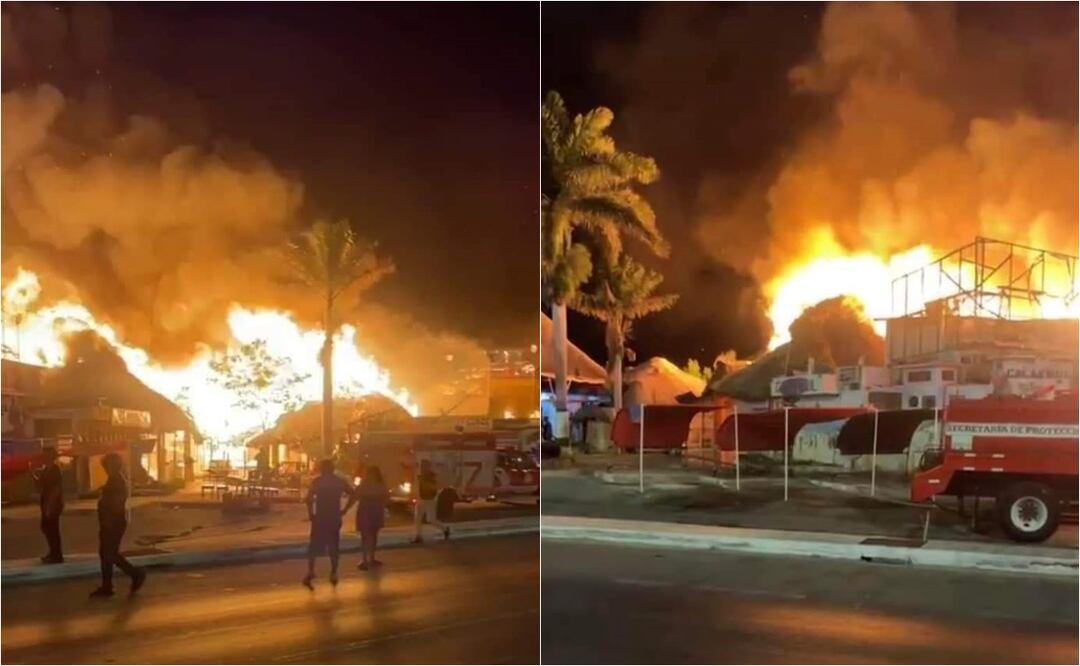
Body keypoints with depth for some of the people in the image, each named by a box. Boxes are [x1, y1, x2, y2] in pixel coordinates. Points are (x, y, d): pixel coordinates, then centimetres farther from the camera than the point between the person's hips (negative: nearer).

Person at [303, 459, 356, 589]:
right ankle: (333, 574, 11)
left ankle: (311, 572, -11)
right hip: (334, 518, 2)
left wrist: (311, 513, -6)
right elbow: (353, 495, 1)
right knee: (334, 546, 12)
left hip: (319, 517, -2)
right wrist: (344, 510, 4)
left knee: (314, 546, 4)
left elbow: (309, 498, -16)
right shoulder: (340, 481, 5)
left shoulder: (317, 481, -4)